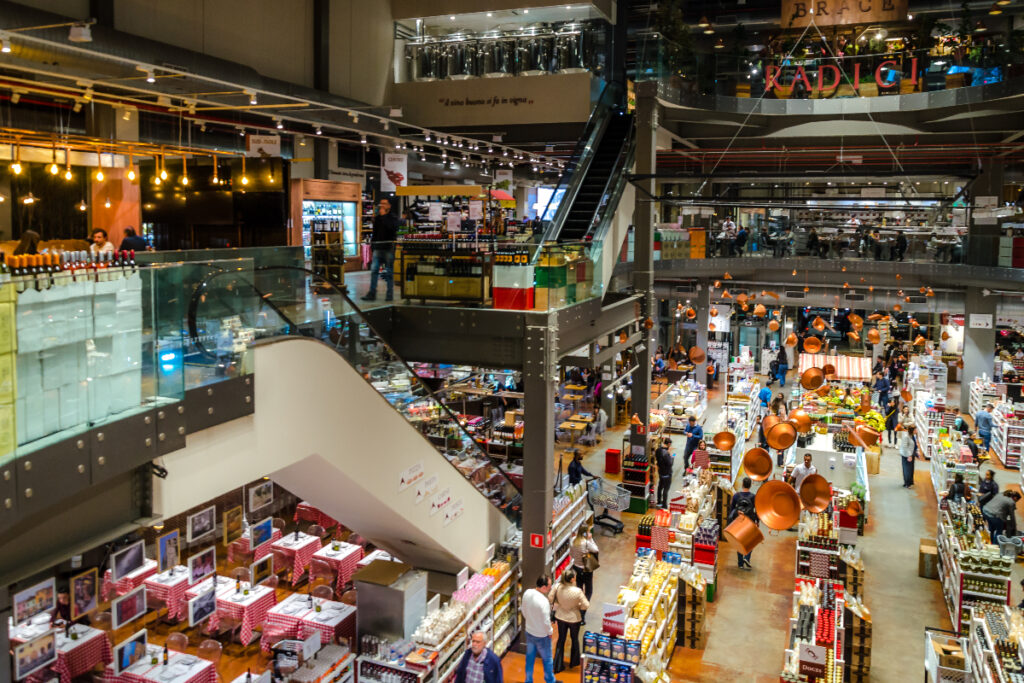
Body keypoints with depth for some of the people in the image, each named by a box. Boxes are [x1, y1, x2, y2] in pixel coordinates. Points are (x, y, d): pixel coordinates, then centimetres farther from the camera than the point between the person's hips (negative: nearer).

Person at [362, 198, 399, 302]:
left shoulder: (393, 217, -1)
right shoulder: (377, 217, 13)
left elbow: (393, 228, -21)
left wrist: (384, 215, -16)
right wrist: (372, 243, 14)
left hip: (389, 248, -4)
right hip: (378, 248, 4)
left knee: (389, 272, 2)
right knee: (374, 270, -3)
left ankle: (390, 294, 9)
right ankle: (372, 293, 0)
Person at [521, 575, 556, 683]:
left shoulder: (527, 593, -13)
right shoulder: (543, 601, -34)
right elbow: (546, 621, -25)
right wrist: (550, 632, -6)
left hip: (529, 631, 6)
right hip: (542, 635, -6)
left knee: (530, 658, 22)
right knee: (547, 659, 18)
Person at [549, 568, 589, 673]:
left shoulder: (557, 587, -21)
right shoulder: (577, 591, -31)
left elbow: (550, 599, -9)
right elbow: (586, 606, -21)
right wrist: (578, 605, -2)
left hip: (560, 617, 3)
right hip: (574, 618, -3)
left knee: (561, 640, 20)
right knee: (574, 639, 24)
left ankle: (558, 666, 28)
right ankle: (574, 662, 43)